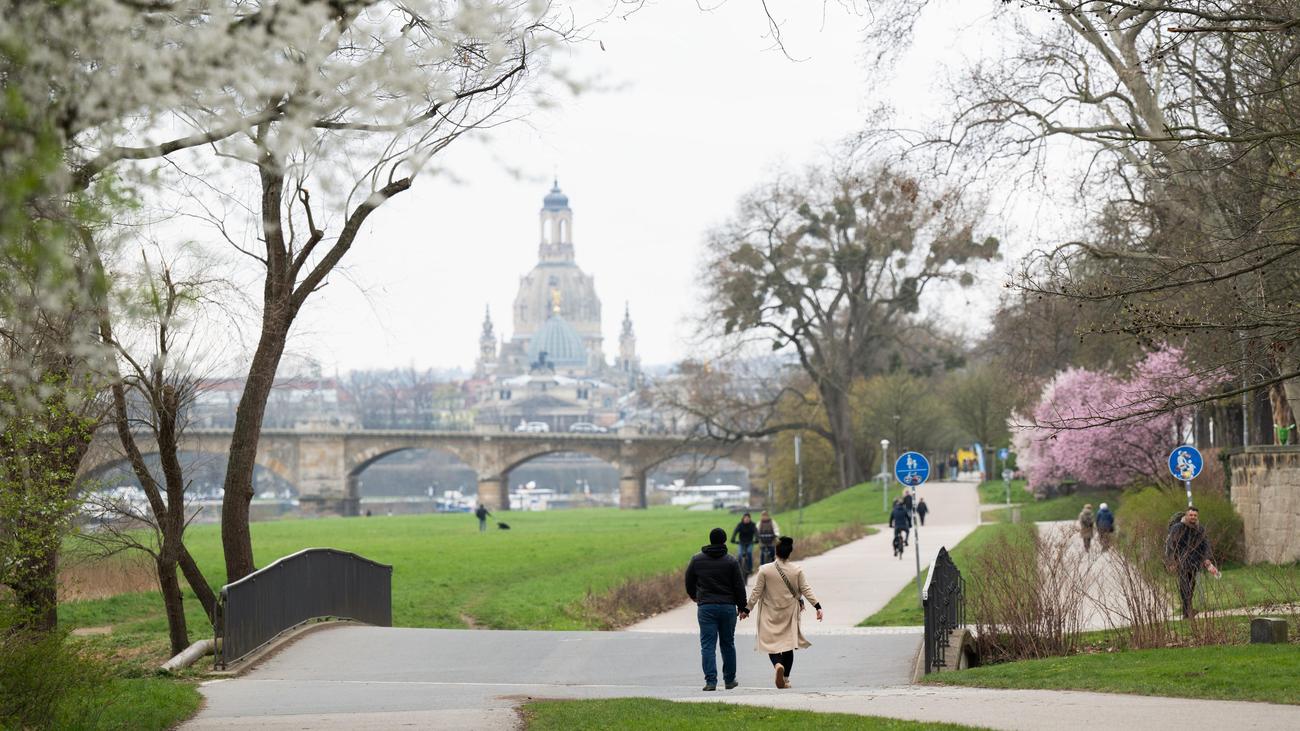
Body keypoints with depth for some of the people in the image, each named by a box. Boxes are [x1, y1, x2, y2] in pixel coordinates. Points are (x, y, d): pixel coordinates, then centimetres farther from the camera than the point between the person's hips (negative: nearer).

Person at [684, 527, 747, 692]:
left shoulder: (697, 559, 1)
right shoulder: (731, 561, -2)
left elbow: (689, 582, 11)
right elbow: (739, 587, -1)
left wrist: (694, 596, 31)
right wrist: (742, 608, 8)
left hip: (706, 607, 0)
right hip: (728, 607, 0)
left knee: (708, 645, -1)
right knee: (728, 644, 13)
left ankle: (710, 681, -11)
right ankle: (729, 680, 21)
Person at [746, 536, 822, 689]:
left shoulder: (765, 570, -9)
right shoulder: (797, 571, -5)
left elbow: (756, 592, -5)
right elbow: (806, 590, -4)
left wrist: (747, 609, 3)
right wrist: (817, 606, 0)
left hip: (770, 615, -2)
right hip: (790, 613, 2)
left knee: (771, 642, 3)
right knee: (789, 642, 10)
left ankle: (778, 664, -27)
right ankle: (786, 678, 11)